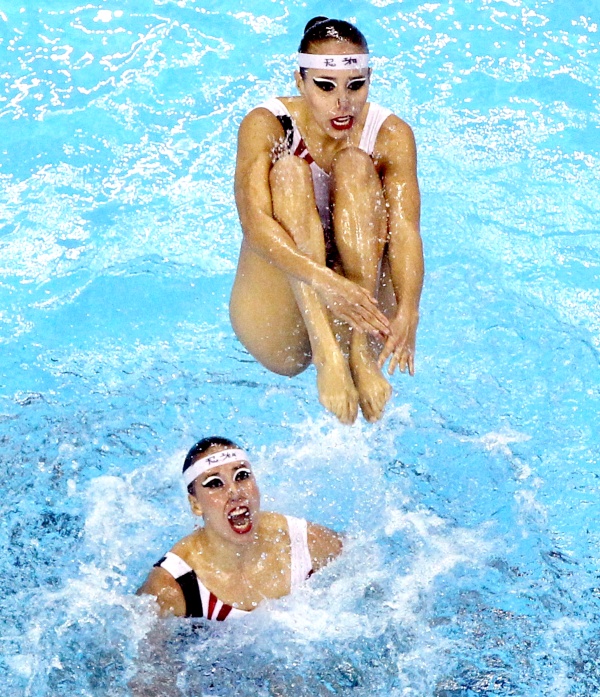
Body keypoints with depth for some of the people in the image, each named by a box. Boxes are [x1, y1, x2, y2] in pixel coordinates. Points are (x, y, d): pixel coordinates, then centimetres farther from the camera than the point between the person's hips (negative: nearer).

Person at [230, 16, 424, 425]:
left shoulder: (391, 135, -4)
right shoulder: (265, 126, -8)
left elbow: (405, 229, -18)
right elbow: (255, 223, -25)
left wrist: (408, 310, -38)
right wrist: (323, 280, -42)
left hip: (365, 298, 1)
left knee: (355, 166, -19)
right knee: (289, 171, -23)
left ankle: (361, 349, -31)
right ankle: (326, 353, -40)